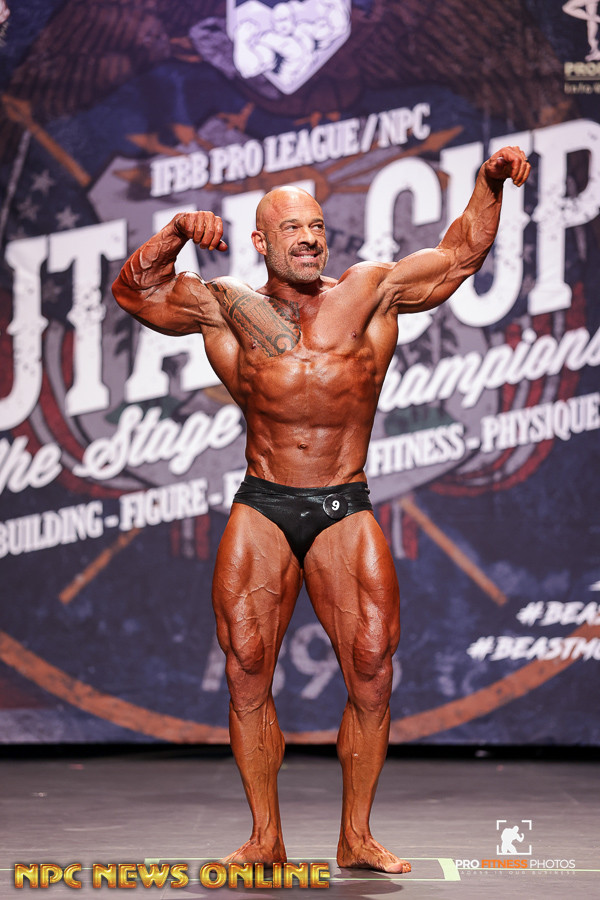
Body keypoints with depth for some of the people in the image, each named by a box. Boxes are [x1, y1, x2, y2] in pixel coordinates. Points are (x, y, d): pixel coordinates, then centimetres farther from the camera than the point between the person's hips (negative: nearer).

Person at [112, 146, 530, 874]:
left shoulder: (370, 292, 7)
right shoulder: (229, 308, 8)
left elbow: (458, 255, 13)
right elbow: (134, 291, 8)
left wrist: (489, 184, 0)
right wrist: (176, 235, -7)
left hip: (345, 512, 0)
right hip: (261, 511, 0)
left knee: (373, 671, -8)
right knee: (246, 670, -6)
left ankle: (357, 838, 3)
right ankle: (264, 839, 4)